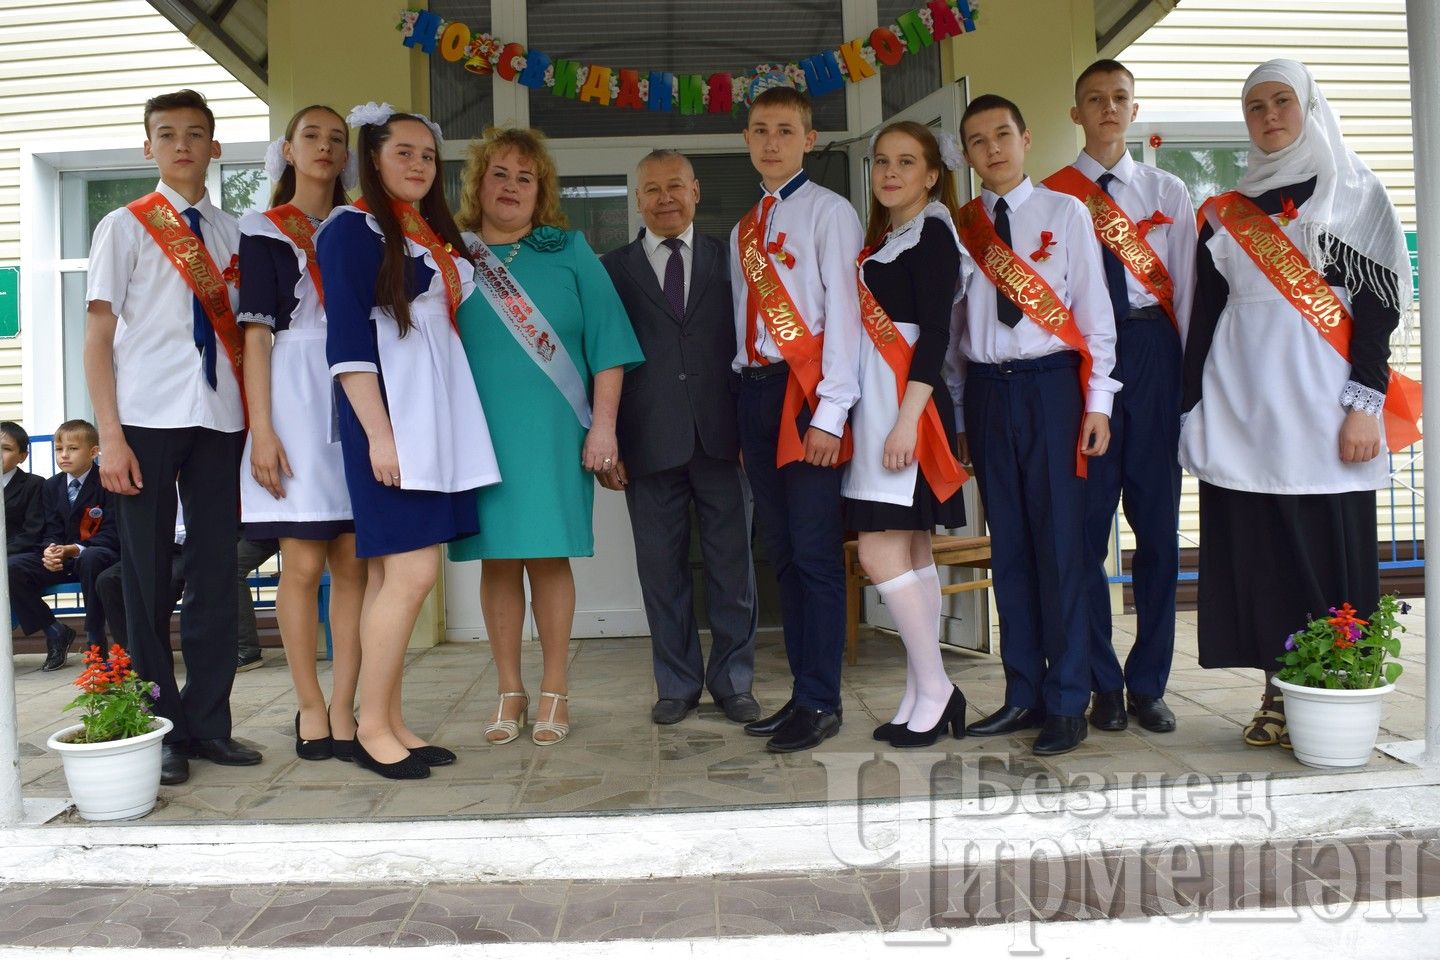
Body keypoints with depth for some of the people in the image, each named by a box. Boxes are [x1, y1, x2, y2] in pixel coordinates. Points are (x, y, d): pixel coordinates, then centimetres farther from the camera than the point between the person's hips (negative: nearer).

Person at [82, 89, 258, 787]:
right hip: (147, 421, -3)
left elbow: (243, 330, 13)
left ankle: (206, 723, 14)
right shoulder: (125, 226, 6)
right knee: (148, 577, 2)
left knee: (216, 574, 4)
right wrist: (110, 435, -8)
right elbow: (98, 334, 1)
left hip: (220, 420, 3)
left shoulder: (233, 233, 14)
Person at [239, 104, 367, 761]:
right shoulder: (264, 230, 8)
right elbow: (256, 332, 0)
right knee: (303, 562, -4)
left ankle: (342, 709, 6)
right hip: (296, 396, -3)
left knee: (353, 561, 0)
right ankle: (311, 708, 8)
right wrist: (262, 429, -10)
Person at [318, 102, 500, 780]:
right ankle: (371, 727, 1)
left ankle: (389, 722, 13)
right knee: (413, 571, -11)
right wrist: (378, 433, -18)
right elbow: (347, 341, -11)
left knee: (391, 575, 8)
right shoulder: (352, 228, -3)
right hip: (387, 416, -7)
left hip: (435, 416, 7)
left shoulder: (433, 234, 18)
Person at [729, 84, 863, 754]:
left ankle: (821, 703, 3)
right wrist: (744, 396, 8)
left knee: (815, 550, -6)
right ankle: (803, 691, 18)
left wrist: (830, 412, -16)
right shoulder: (743, 230, 21)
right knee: (781, 550, 9)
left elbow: (843, 311, -8)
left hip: (806, 390, -7)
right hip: (754, 390, 7)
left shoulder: (829, 212, 0)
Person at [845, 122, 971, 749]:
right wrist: (878, 417, 9)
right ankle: (923, 696, 14)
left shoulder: (932, 233, -5)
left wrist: (906, 420, -21)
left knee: (879, 552, -11)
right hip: (874, 404, 9)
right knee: (911, 553, 8)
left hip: (906, 403, -9)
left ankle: (934, 689, 1)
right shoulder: (881, 240, 19)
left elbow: (934, 334, -14)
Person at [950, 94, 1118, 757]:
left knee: (1059, 541, -3)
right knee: (1008, 545, 7)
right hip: (985, 391, 3)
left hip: (1051, 384, -3)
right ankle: (1023, 695, 17)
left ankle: (1067, 704, 6)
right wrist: (958, 416, 9)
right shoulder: (961, 226, 10)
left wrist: (1097, 402, -4)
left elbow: (1094, 310, 2)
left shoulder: (1065, 213, 4)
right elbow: (955, 324, 11)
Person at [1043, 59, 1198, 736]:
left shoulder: (1168, 191, 15)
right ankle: (1103, 684, 11)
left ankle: (1148, 683, 14)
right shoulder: (1050, 196, 8)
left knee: (1157, 521, 3)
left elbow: (1187, 288, 11)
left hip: (1153, 352, 2)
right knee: (1086, 522, -2)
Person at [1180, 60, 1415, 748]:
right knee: (1258, 553, 2)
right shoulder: (1225, 214, 14)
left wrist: (1364, 404, -10)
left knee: (1329, 550, -2)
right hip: (1243, 407, 3)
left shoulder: (1354, 193, 6)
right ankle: (1278, 695, 12)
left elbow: (1379, 300, 0)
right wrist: (1193, 410, 6)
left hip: (1321, 404, -2)